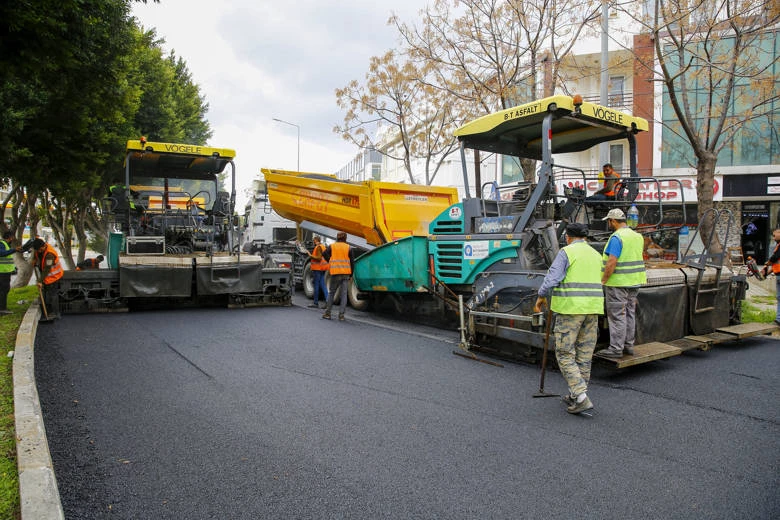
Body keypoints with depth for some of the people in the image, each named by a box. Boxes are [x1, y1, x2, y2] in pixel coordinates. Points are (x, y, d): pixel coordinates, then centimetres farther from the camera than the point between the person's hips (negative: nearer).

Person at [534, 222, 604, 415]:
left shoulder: (566, 252, -7)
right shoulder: (596, 255, 15)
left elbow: (552, 278, -17)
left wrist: (541, 296, -1)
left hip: (570, 309, -7)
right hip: (592, 309, 7)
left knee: (565, 354, 0)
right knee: (584, 354, 13)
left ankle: (581, 397, -7)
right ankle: (576, 396, 21)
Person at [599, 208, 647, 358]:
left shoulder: (616, 237, -17)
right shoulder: (637, 236, 12)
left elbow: (611, 262, -23)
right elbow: (637, 257, 18)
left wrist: (603, 280, -16)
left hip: (618, 283, -9)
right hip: (634, 282, 9)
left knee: (617, 316, -3)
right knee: (630, 313, 15)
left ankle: (616, 348, 1)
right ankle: (629, 345, 23)